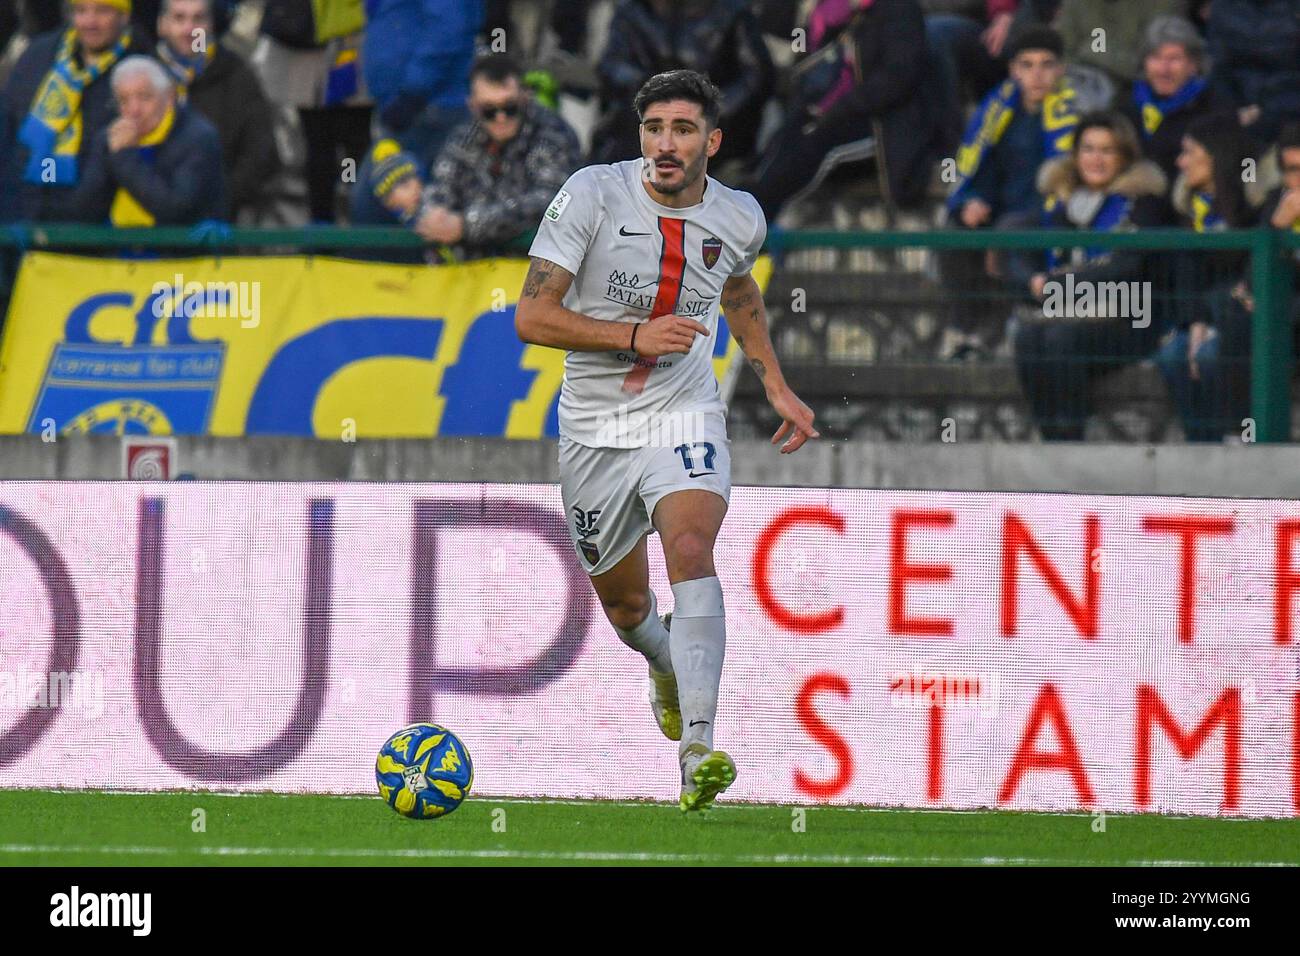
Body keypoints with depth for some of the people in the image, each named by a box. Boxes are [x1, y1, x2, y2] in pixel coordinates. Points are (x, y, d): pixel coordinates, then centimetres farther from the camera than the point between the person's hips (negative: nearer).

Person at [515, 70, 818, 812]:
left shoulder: (740, 218, -2)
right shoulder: (593, 195, -13)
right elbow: (532, 317, -15)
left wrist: (776, 386, 21)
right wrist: (636, 336, -24)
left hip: (684, 417, 0)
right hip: (596, 429, 0)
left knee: (691, 550, -28)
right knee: (624, 603, 13)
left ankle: (698, 752, -35)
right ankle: (667, 665, 52)